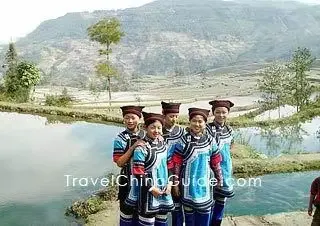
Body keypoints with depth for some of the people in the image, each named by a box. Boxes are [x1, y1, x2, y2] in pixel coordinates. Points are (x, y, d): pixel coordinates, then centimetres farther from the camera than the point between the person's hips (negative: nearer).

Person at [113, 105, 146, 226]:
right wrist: (133, 147, -27)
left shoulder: (145, 135, -1)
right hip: (128, 181, -3)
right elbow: (119, 162, -17)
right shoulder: (120, 138, -12)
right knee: (127, 211, 11)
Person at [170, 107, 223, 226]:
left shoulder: (210, 140, -2)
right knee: (189, 212, 14)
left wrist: (219, 178, 12)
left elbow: (215, 162, 6)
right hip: (188, 184, -2)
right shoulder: (183, 141, -9)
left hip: (204, 184, 2)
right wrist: (175, 183, -6)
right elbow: (176, 163, -7)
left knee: (205, 212, 11)